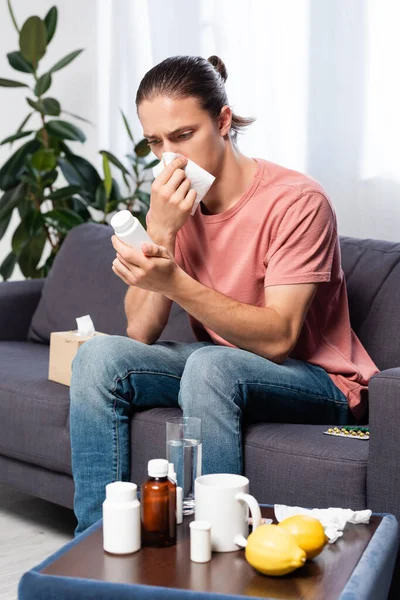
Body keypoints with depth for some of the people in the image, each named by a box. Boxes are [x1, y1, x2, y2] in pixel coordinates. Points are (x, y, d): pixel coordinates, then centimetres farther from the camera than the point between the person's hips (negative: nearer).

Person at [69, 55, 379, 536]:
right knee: (99, 357, -14)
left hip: (318, 383, -6)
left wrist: (175, 283, -36)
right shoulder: (172, 204, -1)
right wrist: (159, 232, -21)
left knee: (210, 364, -35)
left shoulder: (296, 201, -18)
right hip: (218, 368, 6)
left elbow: (279, 338, -25)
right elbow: (142, 334, -8)